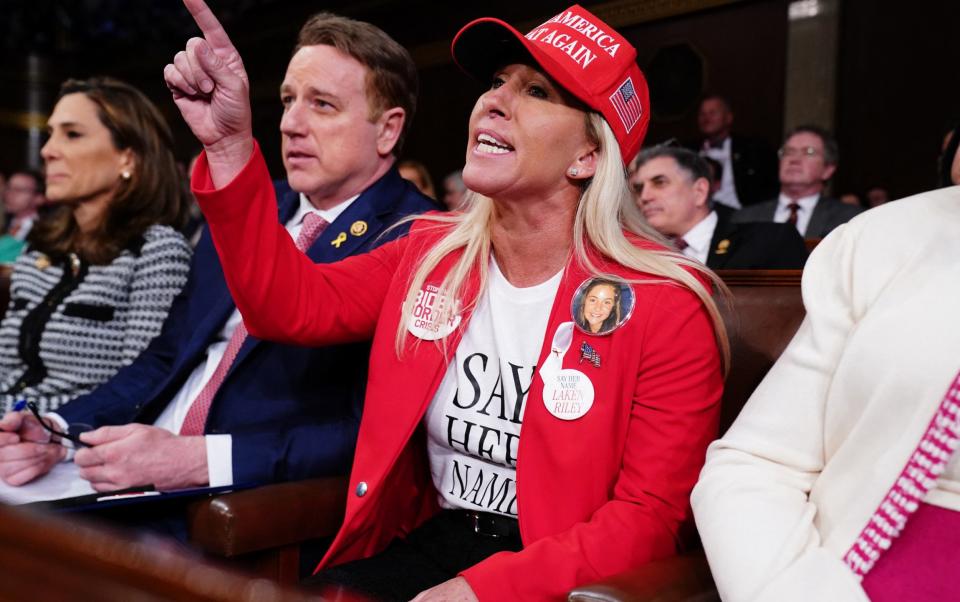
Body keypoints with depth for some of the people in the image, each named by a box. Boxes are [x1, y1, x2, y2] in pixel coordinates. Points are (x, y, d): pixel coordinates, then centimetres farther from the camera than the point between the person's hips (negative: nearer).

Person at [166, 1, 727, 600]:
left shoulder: (666, 304, -12)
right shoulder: (429, 254, 4)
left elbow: (651, 516, -12)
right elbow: (295, 305, -4)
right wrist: (229, 145, -13)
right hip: (427, 544, 4)